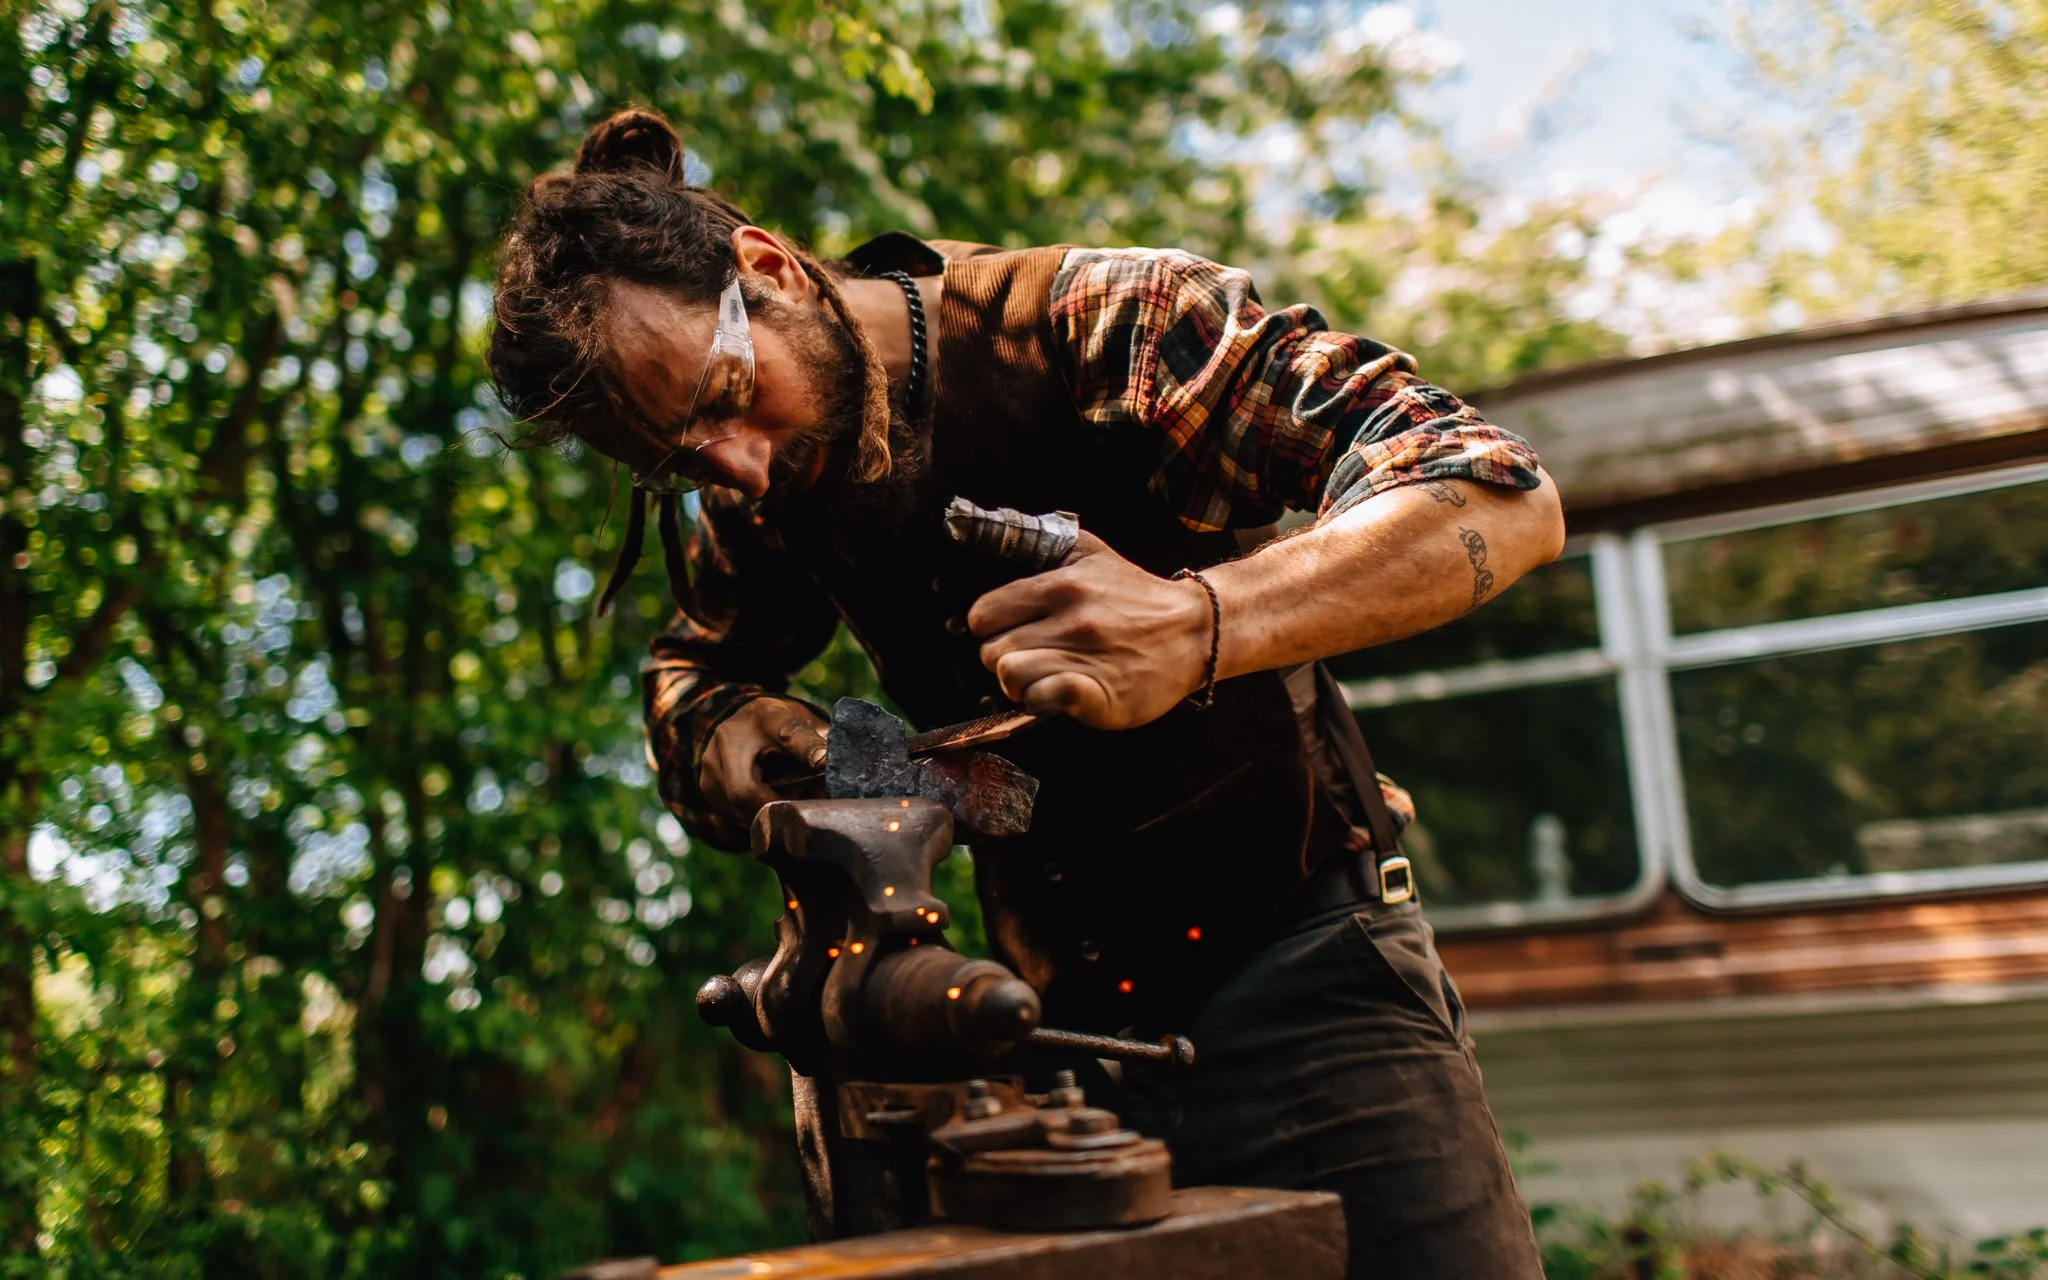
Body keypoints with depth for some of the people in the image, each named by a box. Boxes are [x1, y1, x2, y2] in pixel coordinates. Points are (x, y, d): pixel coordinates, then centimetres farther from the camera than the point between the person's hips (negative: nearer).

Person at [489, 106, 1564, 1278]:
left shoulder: (1104, 324, -18)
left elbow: (1506, 496, -25)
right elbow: (689, 668, 19)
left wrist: (1194, 624, -42)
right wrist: (727, 732, -8)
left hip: (1297, 974, -4)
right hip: (1057, 1012, 5)